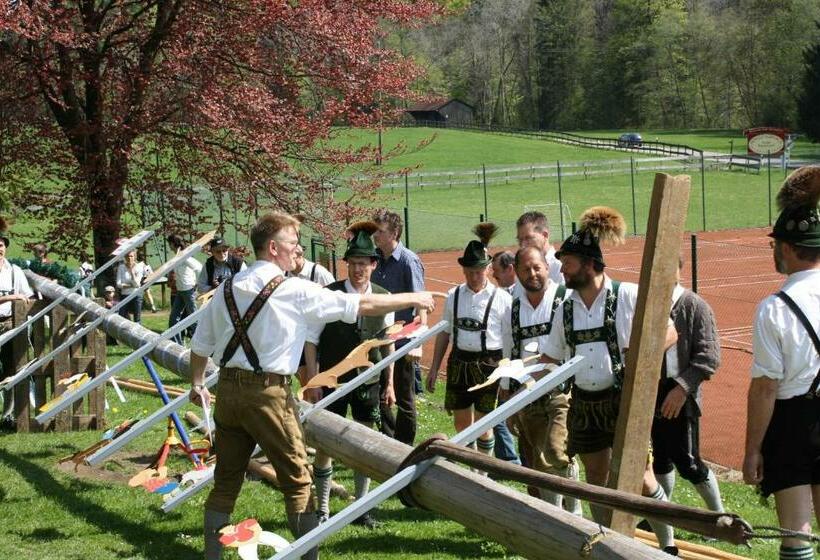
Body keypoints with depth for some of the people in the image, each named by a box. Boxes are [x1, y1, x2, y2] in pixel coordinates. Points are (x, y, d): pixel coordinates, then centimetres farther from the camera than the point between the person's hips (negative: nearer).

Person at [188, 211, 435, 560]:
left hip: (228, 390, 6)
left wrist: (197, 384, 29)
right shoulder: (295, 291, -9)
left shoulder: (226, 289, 7)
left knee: (226, 480, 13)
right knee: (297, 480, 5)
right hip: (269, 393, -6)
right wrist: (412, 299, 4)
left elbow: (200, 344, 13)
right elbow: (363, 305, -6)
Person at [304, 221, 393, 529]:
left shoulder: (383, 298, -1)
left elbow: (388, 343, 8)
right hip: (333, 382, -3)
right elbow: (311, 340, -6)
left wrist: (390, 383, 8)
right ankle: (323, 509, 17)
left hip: (368, 382, 3)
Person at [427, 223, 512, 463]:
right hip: (459, 363, 4)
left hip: (488, 365, -4)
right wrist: (434, 369, 11)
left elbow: (509, 341, -5)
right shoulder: (454, 296, 4)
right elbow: (444, 333, 11)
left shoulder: (501, 298, -8)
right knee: (461, 421, 11)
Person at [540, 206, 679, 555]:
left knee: (640, 479, -6)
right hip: (584, 405, 6)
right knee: (597, 483, 11)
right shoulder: (566, 308, 8)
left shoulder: (627, 296, -9)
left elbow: (669, 334, -5)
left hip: (624, 400, -5)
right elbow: (552, 358, 15)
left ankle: (668, 546, 9)